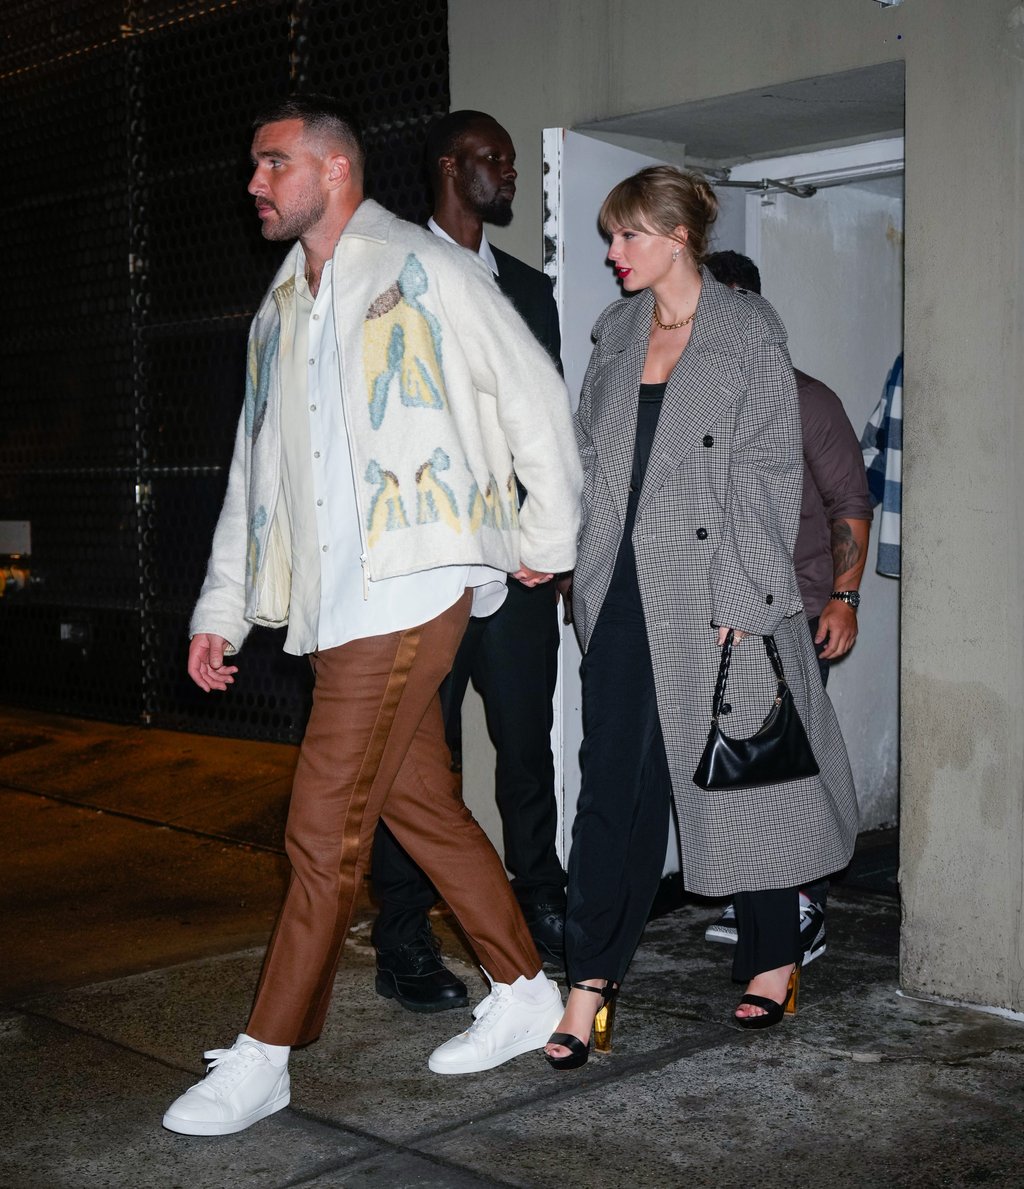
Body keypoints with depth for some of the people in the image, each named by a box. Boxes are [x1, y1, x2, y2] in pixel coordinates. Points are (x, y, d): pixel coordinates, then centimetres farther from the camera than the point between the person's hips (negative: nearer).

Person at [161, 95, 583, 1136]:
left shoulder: (424, 273, -3)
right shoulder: (279, 313, 20)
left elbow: (537, 402, 0)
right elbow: (253, 474, 20)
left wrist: (545, 539, 3)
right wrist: (221, 608, 16)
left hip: (408, 592, -8)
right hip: (331, 603, 8)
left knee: (325, 828, -6)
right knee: (421, 805, 12)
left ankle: (263, 1055, 4)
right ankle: (524, 991, 26)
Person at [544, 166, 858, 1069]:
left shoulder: (749, 331, -2)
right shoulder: (618, 333, 14)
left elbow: (771, 470, -7)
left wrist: (742, 598, -13)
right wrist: (582, 568, 8)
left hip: (715, 592, -4)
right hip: (626, 591, 4)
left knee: (738, 770, 6)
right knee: (613, 780, 0)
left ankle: (773, 957, 25)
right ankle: (592, 978, 3)